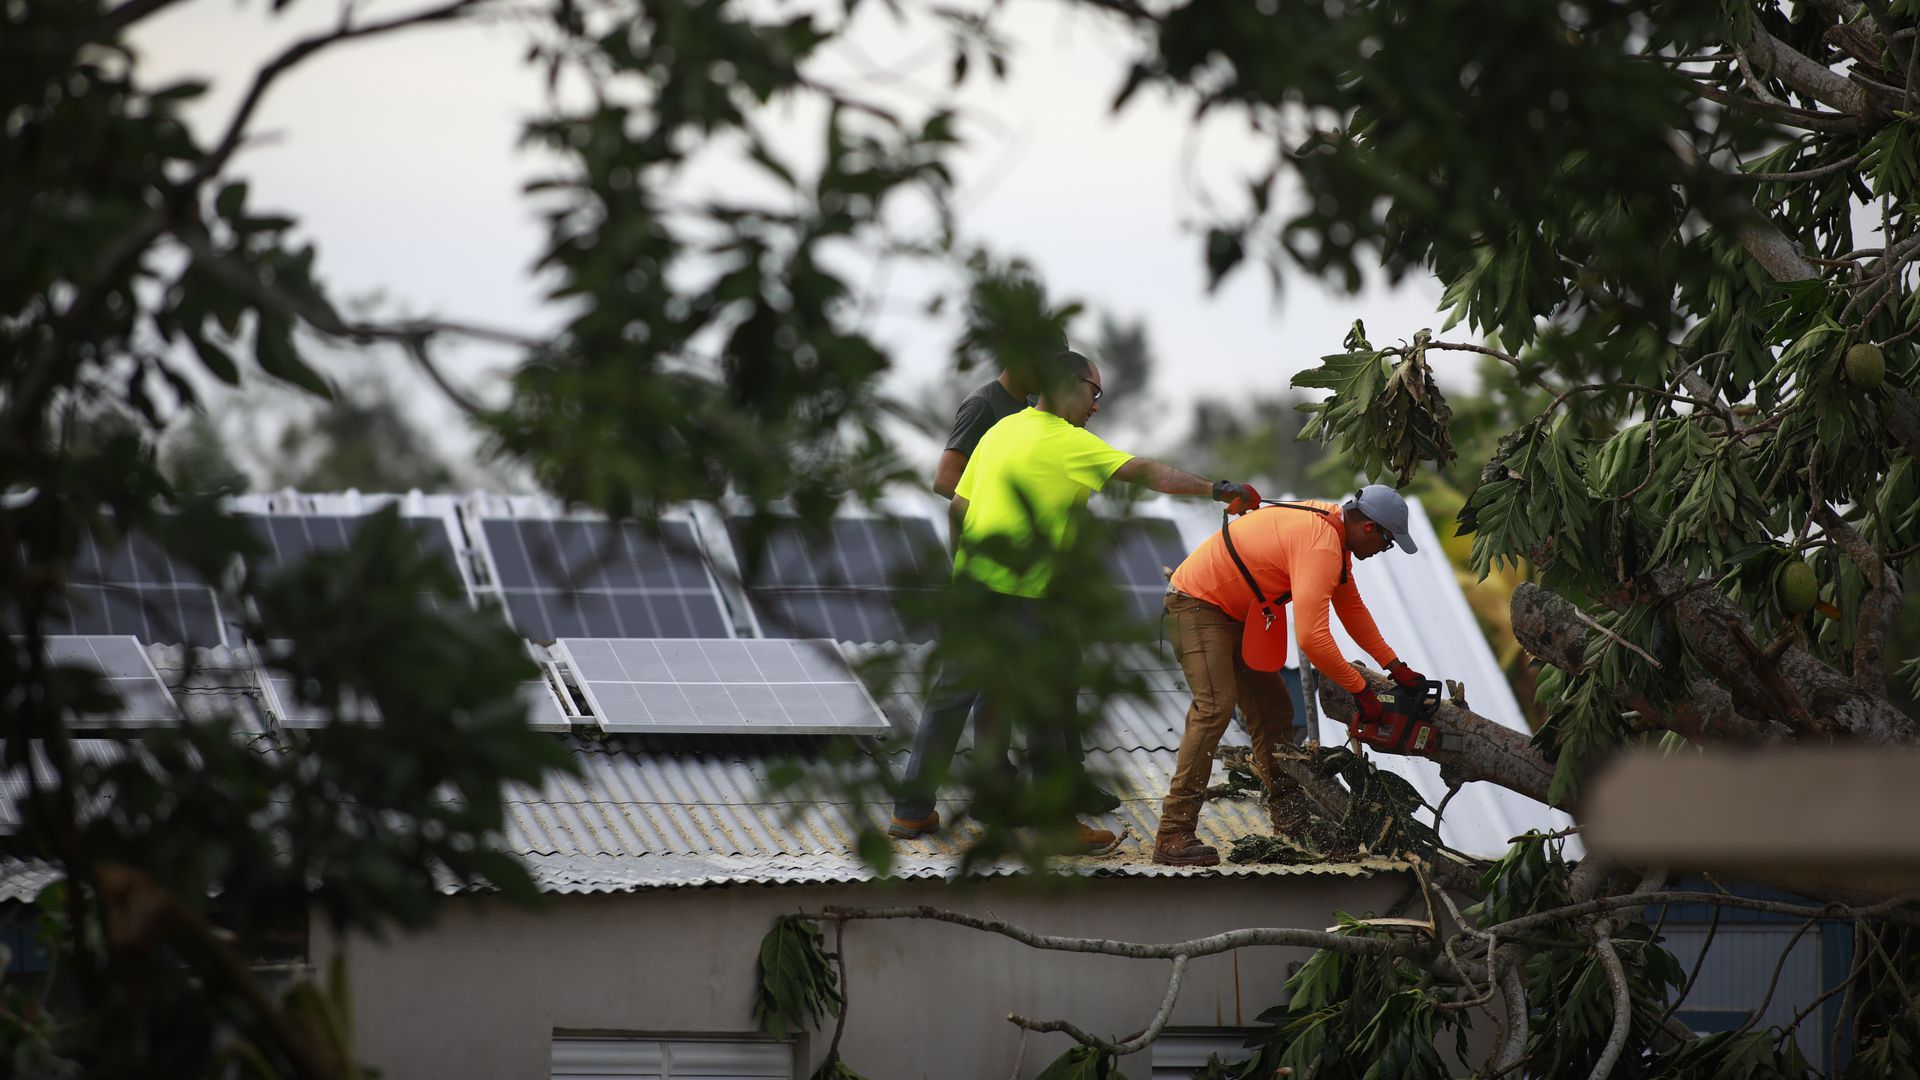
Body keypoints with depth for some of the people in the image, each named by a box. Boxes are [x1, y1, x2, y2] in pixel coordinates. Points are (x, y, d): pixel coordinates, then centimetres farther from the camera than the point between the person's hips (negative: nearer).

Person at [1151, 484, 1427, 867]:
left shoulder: (1333, 528, 5)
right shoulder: (1320, 545, -28)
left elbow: (1352, 606, 17)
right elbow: (1312, 637, -35)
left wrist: (1396, 667, 14)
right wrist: (1361, 689, -24)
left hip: (1234, 615, 11)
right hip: (1197, 603, -11)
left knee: (1272, 707, 12)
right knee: (1215, 707, -22)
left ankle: (1288, 817, 19)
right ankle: (1173, 837, -27)